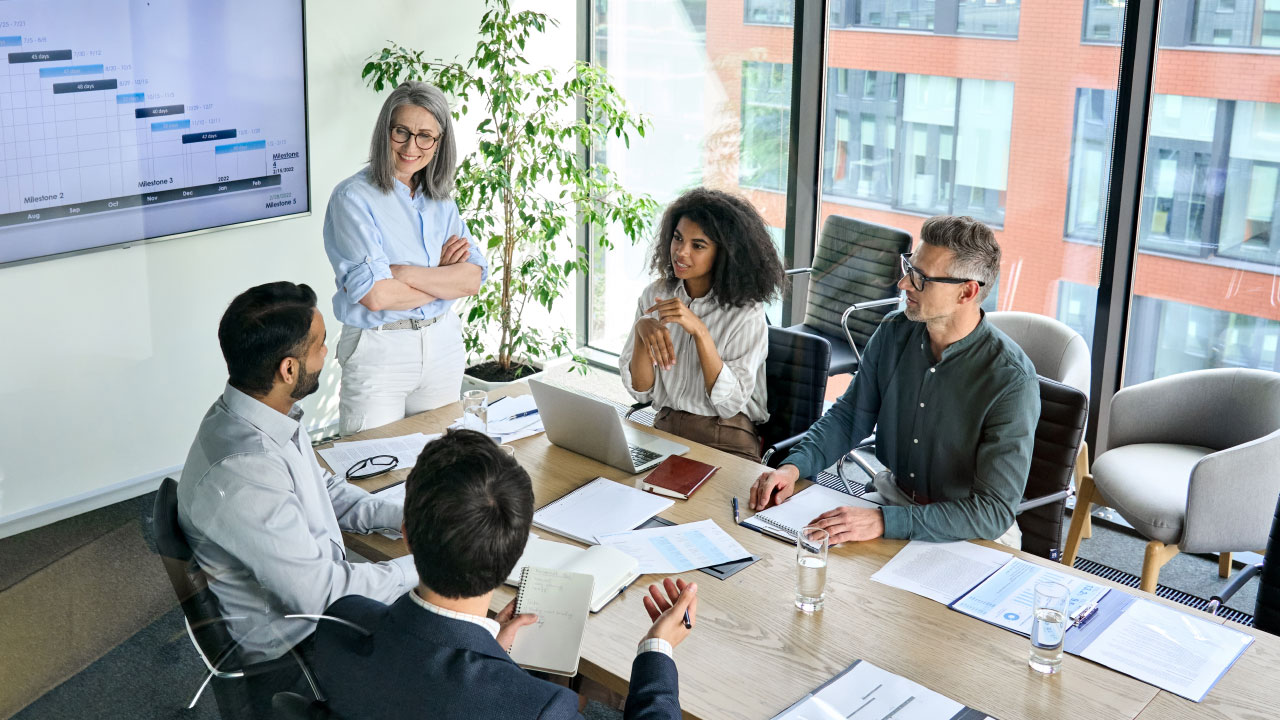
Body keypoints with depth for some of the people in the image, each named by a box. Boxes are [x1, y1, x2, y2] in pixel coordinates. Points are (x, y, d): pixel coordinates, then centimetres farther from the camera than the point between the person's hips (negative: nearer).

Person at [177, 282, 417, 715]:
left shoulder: (259, 411, -6)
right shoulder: (242, 476, -34)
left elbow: (322, 487, 12)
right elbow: (320, 596, -28)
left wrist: (402, 517, -1)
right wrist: (422, 565, -17)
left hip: (316, 586, 8)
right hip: (292, 652, -8)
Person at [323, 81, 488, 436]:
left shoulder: (440, 200, 7)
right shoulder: (353, 197, -11)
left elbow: (473, 278, -5)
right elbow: (375, 296, -21)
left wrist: (404, 273, -18)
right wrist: (441, 276, -9)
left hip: (442, 344, 6)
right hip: (378, 350, -5)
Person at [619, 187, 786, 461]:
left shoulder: (747, 312, -9)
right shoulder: (655, 295, 4)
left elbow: (730, 403, -15)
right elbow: (640, 391, 1)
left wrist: (699, 331, -24)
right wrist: (642, 330, -17)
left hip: (726, 443, -4)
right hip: (664, 430, 4)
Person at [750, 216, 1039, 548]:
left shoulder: (1011, 380, -23)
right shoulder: (894, 333, -4)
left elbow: (994, 512, -26)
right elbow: (849, 416, 9)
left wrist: (884, 522, -35)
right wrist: (794, 466, -10)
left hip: (969, 533, -5)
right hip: (892, 495, 5)